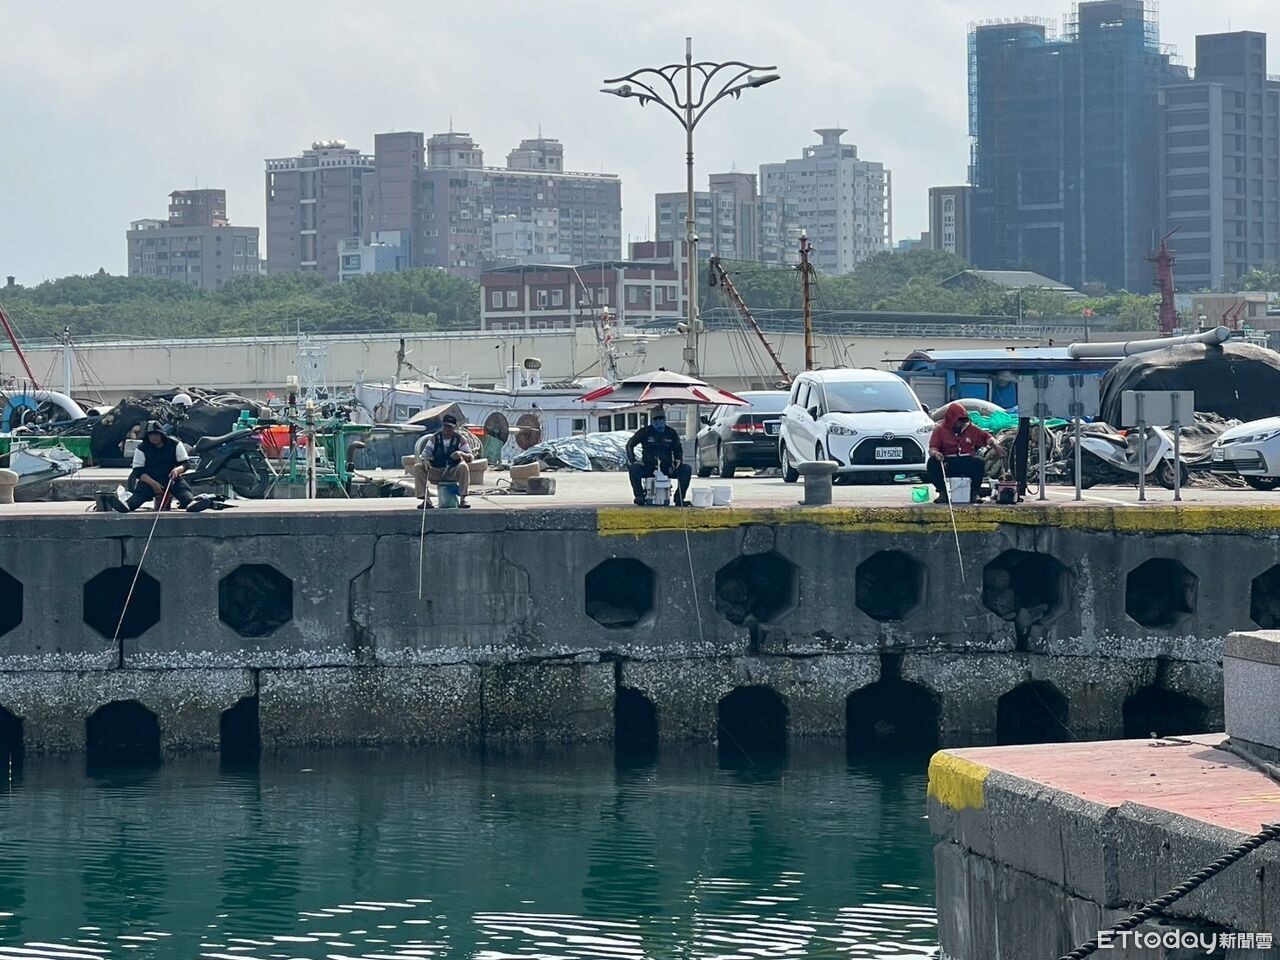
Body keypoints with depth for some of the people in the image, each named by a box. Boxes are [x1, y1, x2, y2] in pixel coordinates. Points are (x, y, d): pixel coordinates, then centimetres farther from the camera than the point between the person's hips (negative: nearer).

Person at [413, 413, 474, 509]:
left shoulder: (460, 439, 0)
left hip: (453, 473, -2)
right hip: (437, 473, 2)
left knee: (463, 466, -34)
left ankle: (463, 499, -26)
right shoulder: (435, 438, 6)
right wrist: (424, 460, -23)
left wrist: (461, 454, -29)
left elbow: (471, 457, -6)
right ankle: (426, 500, -20)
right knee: (417, 467, -20)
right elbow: (425, 453, 3)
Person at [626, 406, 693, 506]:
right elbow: (630, 445, 6)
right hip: (648, 467, -2)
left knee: (687, 469, -21)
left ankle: (679, 497, -14)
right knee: (634, 468, -32)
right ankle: (639, 496, -20)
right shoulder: (645, 432, 4)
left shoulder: (671, 433, 11)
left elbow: (678, 449, 19)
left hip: (667, 467, 2)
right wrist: (632, 460, -10)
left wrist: (678, 460, -3)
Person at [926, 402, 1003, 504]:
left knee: (980, 462, -30)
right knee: (932, 462, -30)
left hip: (967, 462, 1)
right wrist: (935, 453, -28)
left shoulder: (971, 429, 11)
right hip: (948, 463, -1)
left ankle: (974, 493, -12)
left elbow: (986, 437, 18)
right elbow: (932, 449, -4)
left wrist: (995, 445, -1)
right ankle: (943, 492, -16)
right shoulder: (940, 430, 4)